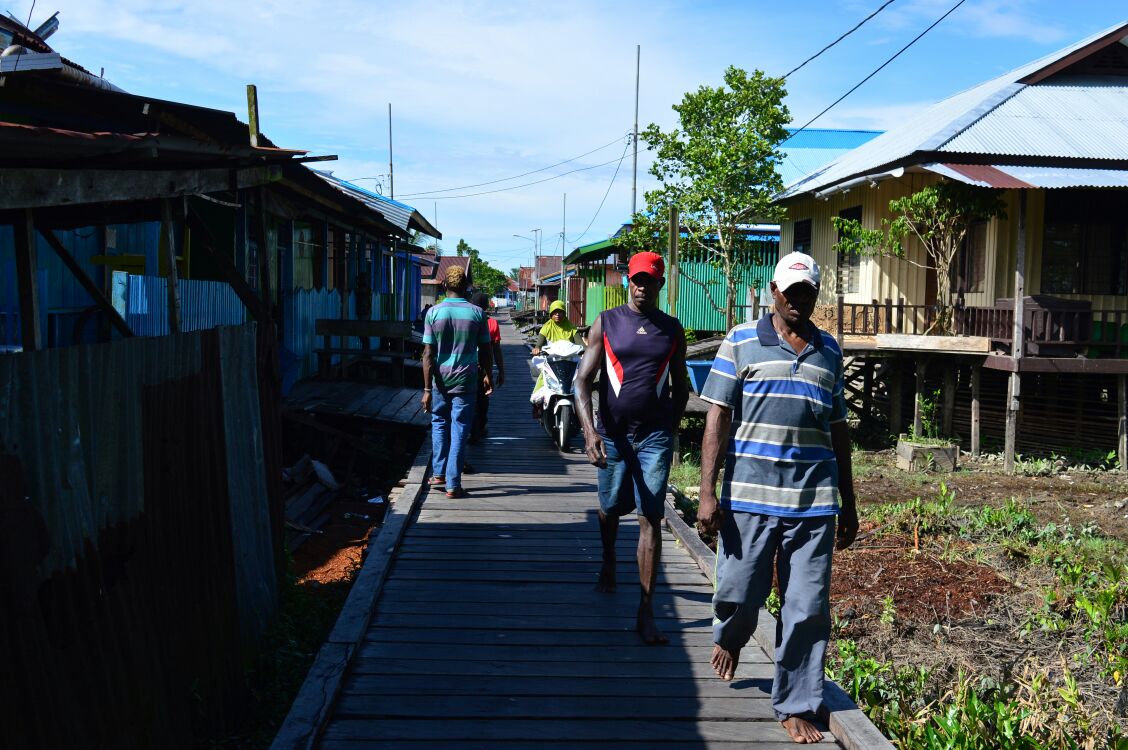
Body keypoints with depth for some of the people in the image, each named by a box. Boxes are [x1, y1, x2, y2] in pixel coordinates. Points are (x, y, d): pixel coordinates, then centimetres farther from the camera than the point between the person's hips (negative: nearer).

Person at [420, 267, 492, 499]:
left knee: (439, 423, 21)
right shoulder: (477, 313, -3)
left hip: (440, 379, 1)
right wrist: (488, 376, 19)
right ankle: (453, 484, 3)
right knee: (459, 430, 3)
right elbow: (485, 351, 3)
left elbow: (428, 354, -7)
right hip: (465, 380, -1)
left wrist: (427, 389, -6)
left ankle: (438, 474, 22)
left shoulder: (434, 312, -5)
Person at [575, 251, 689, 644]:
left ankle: (646, 613, -5)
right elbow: (583, 380, -5)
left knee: (650, 519, -6)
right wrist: (589, 430, -18)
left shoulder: (672, 330, 6)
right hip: (612, 434, 0)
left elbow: (680, 386, 15)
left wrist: (670, 431, 12)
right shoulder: (606, 323, 0)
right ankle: (608, 564, 49)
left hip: (655, 436, 0)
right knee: (610, 509, 18)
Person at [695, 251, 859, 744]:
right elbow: (718, 417, -1)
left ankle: (797, 707, 19)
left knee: (807, 609, 4)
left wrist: (848, 503, 18)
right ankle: (729, 639, 42)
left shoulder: (829, 351, 13)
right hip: (750, 496, -2)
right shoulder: (742, 342, 3)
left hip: (814, 501, 2)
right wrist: (707, 493, -8)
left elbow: (838, 429, 18)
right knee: (739, 593, 7)